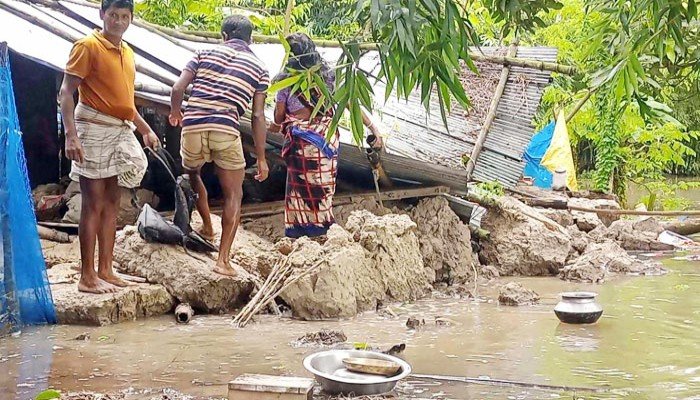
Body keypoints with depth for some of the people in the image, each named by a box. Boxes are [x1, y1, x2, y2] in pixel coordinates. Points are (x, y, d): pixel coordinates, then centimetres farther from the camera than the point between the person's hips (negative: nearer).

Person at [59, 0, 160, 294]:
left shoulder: (127, 52, 15)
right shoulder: (87, 46, -7)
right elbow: (66, 92, -12)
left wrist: (145, 129, 20)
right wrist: (70, 135, -22)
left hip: (121, 132, 7)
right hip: (94, 130, -7)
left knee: (111, 203, 8)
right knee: (93, 203, -7)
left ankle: (105, 271, 14)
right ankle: (87, 276, -3)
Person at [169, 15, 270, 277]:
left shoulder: (205, 55, 16)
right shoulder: (258, 68, 13)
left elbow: (177, 89, 6)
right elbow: (258, 117, 7)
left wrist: (175, 113, 28)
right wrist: (261, 158, 10)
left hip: (193, 127, 2)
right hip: (226, 131, -2)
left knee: (192, 174, 32)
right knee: (233, 196, 7)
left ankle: (208, 228, 42)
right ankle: (223, 260, -3)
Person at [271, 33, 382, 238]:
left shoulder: (287, 81, -7)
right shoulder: (328, 75, 2)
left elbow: (279, 116, 1)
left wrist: (276, 126, 24)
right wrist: (372, 127, 1)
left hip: (302, 140, -4)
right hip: (327, 138, 4)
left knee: (301, 188, 7)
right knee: (324, 188, 15)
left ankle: (299, 232, 10)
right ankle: (323, 230, 22)